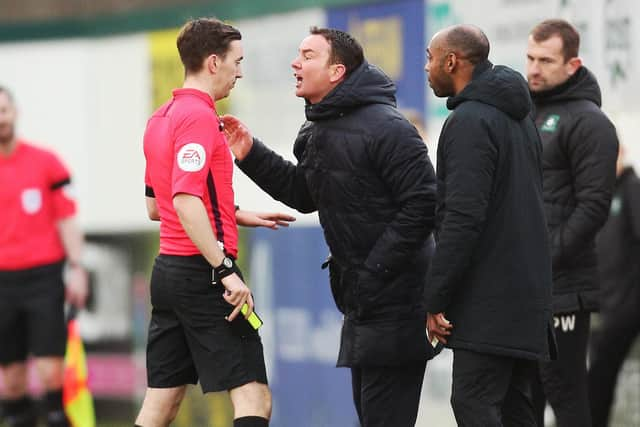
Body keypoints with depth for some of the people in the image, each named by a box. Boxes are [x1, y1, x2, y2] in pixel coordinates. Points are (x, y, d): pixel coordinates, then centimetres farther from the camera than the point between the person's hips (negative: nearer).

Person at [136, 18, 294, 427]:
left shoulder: (161, 118, 15)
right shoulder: (200, 116, -13)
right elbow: (185, 200, -24)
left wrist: (238, 216, 21)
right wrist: (225, 271, -24)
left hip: (168, 268, 9)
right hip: (202, 274, -9)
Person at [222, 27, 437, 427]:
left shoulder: (385, 128, -18)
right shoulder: (318, 133, 12)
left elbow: (423, 204, -22)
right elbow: (305, 194, 24)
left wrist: (376, 269, -21)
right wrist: (251, 155, 12)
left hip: (396, 300, -10)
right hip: (361, 300, 10)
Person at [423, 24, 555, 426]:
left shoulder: (470, 121, -14)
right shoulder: (519, 117, 17)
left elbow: (463, 218, -21)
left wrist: (436, 299, -17)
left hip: (489, 299, -10)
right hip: (526, 292, 10)